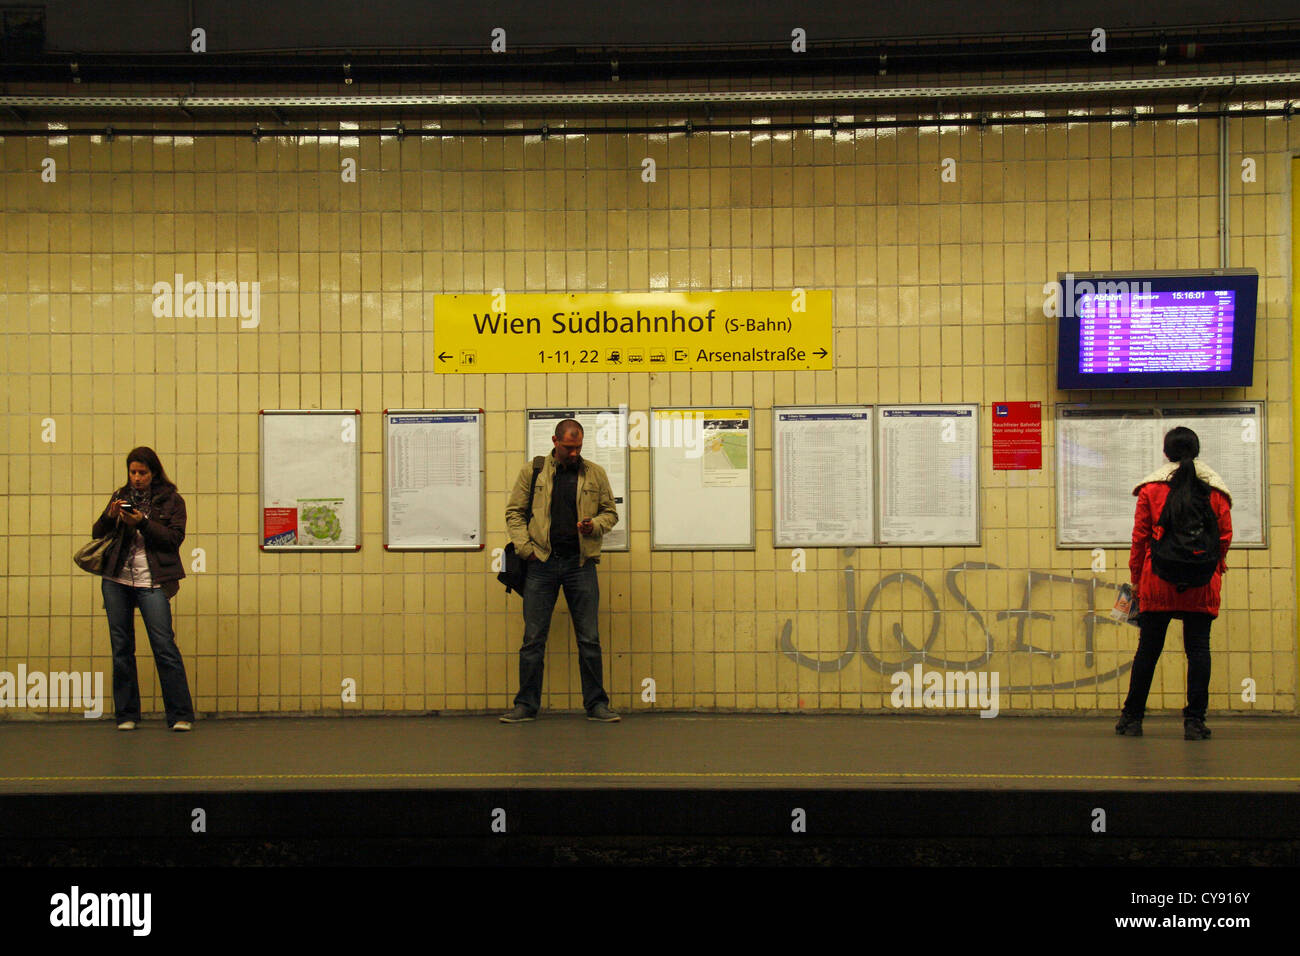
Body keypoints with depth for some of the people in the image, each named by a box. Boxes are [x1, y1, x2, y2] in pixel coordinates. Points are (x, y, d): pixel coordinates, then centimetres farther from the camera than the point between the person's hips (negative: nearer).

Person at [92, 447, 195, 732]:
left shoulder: (171, 500, 4)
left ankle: (180, 716, -6)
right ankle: (126, 715, 13)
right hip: (117, 579, 4)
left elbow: (175, 538, -6)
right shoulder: (121, 497, 14)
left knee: (164, 645, -10)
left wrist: (142, 522, -17)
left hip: (152, 580, -4)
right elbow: (98, 534, 13)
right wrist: (110, 516, -7)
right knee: (121, 647, 5)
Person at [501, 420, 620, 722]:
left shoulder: (595, 474, 7)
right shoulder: (532, 472, 5)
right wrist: (524, 547, -6)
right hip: (541, 563, 0)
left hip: (581, 563, 1)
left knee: (589, 639, 3)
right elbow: (514, 512, 7)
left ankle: (596, 704, 12)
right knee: (533, 638, 2)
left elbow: (610, 512, 13)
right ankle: (527, 704, 10)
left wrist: (595, 525, -8)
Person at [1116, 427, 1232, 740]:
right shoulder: (1216, 490, 4)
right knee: (1198, 649, 3)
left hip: (1158, 583, 0)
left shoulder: (1151, 488, 1)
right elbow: (1225, 537, 5)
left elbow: (1139, 538, 2)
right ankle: (1195, 721, -1)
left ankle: (1132, 718, 12)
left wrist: (1137, 579, 10)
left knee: (1148, 649, 6)